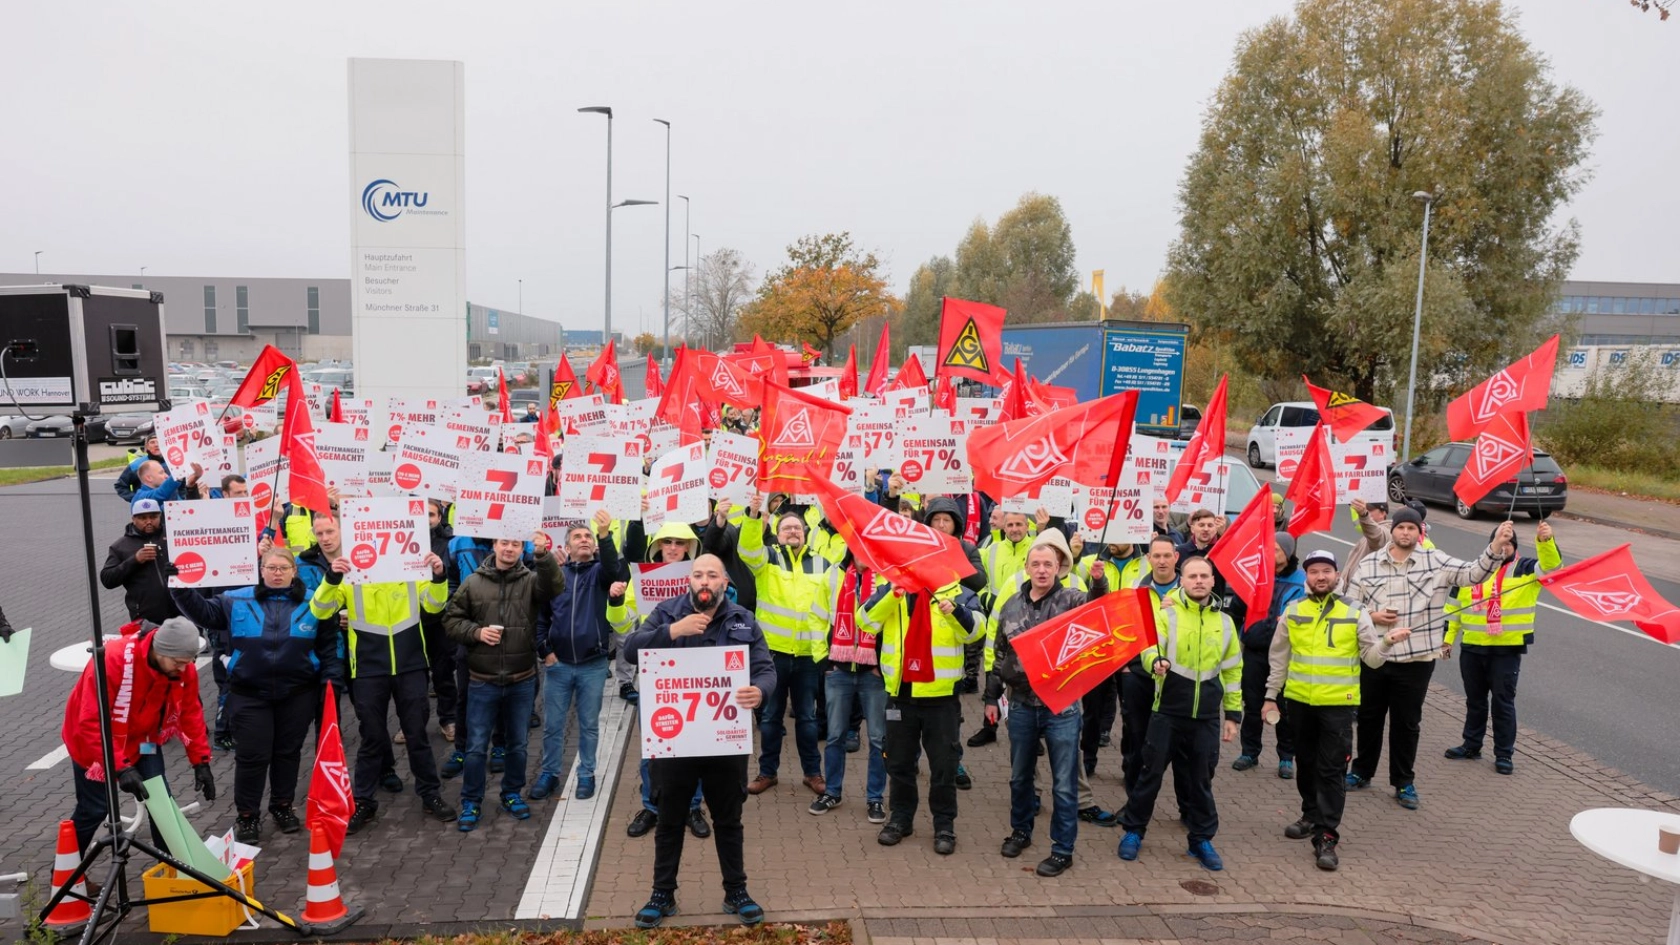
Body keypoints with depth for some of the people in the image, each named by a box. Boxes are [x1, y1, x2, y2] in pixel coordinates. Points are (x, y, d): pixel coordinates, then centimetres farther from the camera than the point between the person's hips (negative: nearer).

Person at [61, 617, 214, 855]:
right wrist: (120, 767, -42)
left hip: (141, 737, 4)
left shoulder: (183, 668, -21)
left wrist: (200, 761, -12)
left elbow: (190, 714, -9)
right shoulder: (114, 659, -37)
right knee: (94, 809, 5)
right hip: (94, 741, -4)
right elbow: (91, 722, -36)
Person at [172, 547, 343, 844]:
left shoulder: (313, 604, 1)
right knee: (251, 755, 3)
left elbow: (329, 645, 4)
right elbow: (203, 613, 1)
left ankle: (283, 806, 30)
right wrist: (182, 589, -14)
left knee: (288, 751, 12)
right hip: (249, 694, 0)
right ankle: (247, 815, 19)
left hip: (297, 694, 1)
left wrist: (332, 680, -2)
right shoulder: (236, 601, 1)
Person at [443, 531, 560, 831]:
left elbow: (554, 587, -25)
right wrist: (475, 631, -14)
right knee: (476, 746, 6)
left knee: (517, 743, 15)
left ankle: (512, 794, 32)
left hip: (522, 681, 1)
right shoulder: (473, 582, -1)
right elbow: (451, 619, 4)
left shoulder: (531, 580, -3)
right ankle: (471, 802, 20)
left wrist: (543, 556, -40)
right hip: (482, 681, -1)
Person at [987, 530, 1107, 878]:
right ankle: (1021, 831, 38)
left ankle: (1062, 849, 17)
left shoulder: (1071, 599, -6)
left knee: (1064, 783, 4)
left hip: (1062, 705, -4)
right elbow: (1000, 654, 12)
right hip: (1021, 704, 4)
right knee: (1020, 775, 18)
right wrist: (992, 696, 14)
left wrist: (1099, 582, -49)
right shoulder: (1012, 605, 5)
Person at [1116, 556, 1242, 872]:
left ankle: (1202, 839, 26)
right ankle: (1133, 830, 20)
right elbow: (1150, 648, -18)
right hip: (1168, 711, -2)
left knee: (1201, 778, 11)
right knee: (1152, 772, 5)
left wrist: (1234, 713, 12)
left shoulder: (1224, 621, 7)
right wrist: (1155, 662, -41)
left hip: (1207, 716, 3)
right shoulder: (1167, 614, -4)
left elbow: (1232, 670, 13)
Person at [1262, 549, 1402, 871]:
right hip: (1299, 700, 3)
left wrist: (1386, 642, -21)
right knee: (1306, 763, 16)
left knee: (1331, 770, -2)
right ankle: (1312, 816, 34)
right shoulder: (1293, 611, 3)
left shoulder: (1355, 614, -2)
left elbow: (1371, 658, -1)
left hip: (1338, 703, -3)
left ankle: (1326, 836, 1)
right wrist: (1271, 695, 8)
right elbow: (1278, 658, 9)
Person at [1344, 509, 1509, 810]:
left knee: (1407, 723, 9)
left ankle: (1404, 783, 23)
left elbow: (1473, 573, -13)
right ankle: (1361, 772, 32)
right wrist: (1371, 616, -13)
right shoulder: (1368, 565, 0)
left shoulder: (1436, 562, -2)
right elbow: (1350, 605, 5)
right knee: (1368, 718, 15)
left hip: (1416, 660, -1)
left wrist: (1496, 547, -27)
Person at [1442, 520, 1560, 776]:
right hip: (1471, 648, 4)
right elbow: (1455, 607, 15)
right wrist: (1447, 638, 14)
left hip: (1507, 649, -4)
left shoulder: (1525, 569, -1)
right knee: (1474, 699, 16)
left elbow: (1550, 565, -22)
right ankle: (1471, 745, 29)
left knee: (1503, 701, 2)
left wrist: (1545, 541, -40)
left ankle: (1504, 754, 13)